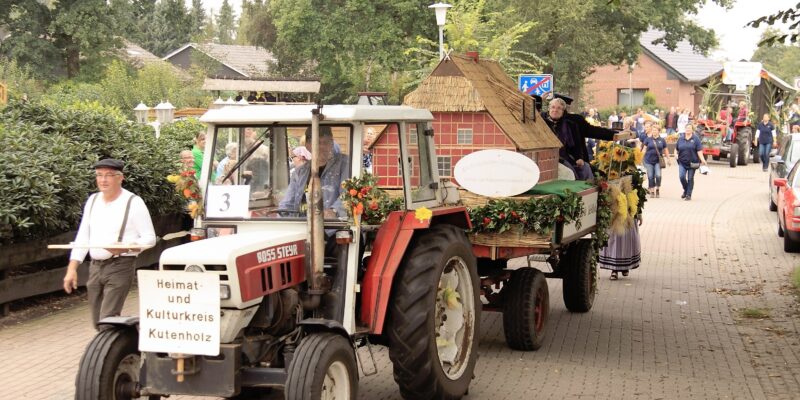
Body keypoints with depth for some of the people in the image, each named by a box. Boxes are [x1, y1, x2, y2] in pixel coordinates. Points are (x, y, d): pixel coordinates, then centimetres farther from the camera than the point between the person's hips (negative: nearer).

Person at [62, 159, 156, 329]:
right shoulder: (93, 200, 11)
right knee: (97, 322, 10)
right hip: (95, 267, 6)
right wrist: (72, 269, 6)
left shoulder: (133, 202, -6)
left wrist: (125, 247, -23)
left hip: (120, 267, -6)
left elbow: (149, 238, -5)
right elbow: (82, 237, 14)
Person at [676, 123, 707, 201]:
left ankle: (688, 194, 13)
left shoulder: (695, 139, -3)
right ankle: (685, 190, 14)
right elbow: (677, 149, 19)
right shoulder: (680, 139, 7)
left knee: (690, 178, 3)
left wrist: (702, 160, -17)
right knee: (682, 177, -11)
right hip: (682, 162, 2)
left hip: (692, 162, -2)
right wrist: (676, 155, 4)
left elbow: (699, 150, -8)